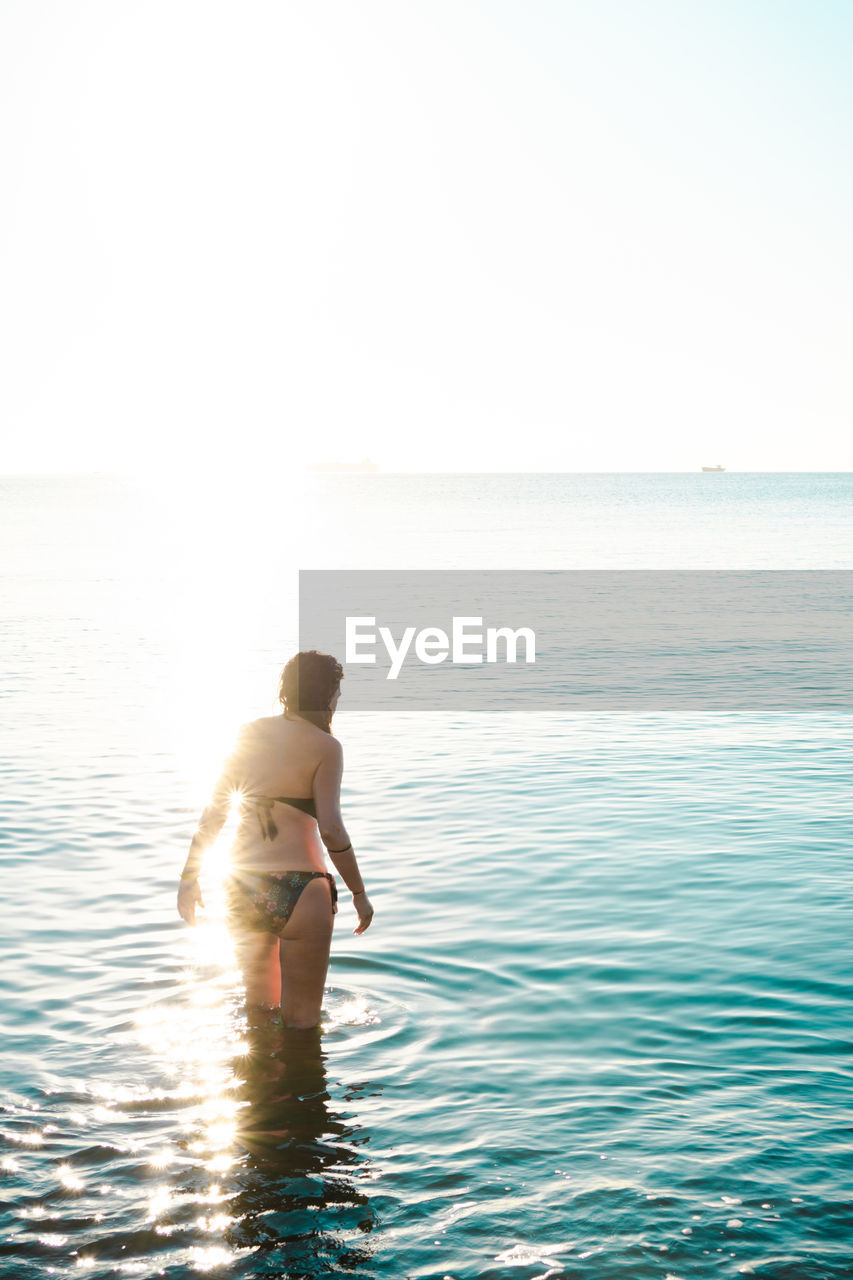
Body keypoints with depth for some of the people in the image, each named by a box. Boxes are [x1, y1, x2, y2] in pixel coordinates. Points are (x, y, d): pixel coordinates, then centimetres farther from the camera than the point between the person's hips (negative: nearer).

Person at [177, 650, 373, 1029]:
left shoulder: (250, 734, 7)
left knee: (259, 1001, 26)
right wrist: (359, 893, -6)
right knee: (301, 1018, 6)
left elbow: (213, 813, 7)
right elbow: (331, 829, -15)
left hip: (243, 885, 6)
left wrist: (189, 877, 13)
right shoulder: (325, 747, -7)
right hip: (298, 886, -6)